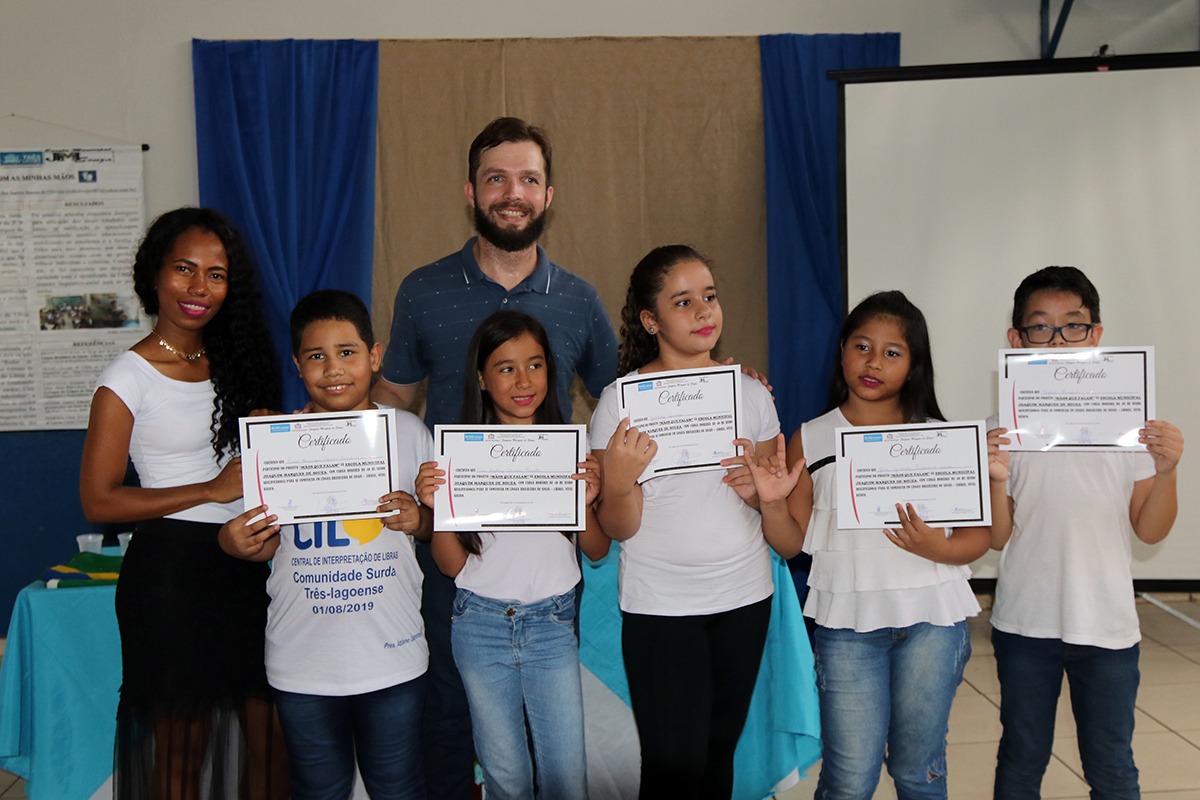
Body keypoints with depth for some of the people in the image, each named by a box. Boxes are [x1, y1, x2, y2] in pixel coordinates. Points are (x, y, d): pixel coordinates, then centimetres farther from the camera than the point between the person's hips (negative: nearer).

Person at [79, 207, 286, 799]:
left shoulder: (233, 362, 10)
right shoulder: (128, 378, -8)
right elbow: (98, 501, -11)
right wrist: (214, 490, -16)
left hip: (244, 563, 6)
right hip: (172, 568, -5)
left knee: (270, 736, 8)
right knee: (182, 749, 8)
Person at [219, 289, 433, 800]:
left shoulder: (407, 432, -1)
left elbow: (438, 521, 8)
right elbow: (269, 541, 4)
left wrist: (418, 519, -13)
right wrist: (236, 543, -17)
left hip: (393, 656, 0)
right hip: (303, 662, 0)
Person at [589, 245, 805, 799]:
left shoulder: (751, 393, 4)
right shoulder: (621, 400, -7)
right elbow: (617, 529, -7)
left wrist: (764, 493, -10)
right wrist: (618, 482, -27)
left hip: (744, 598, 4)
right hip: (660, 606, -3)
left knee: (719, 754, 14)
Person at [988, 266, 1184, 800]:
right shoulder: (1008, 427, -3)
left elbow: (1150, 531, 1)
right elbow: (998, 538, -2)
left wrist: (1166, 471, -16)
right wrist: (996, 479, -19)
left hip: (1107, 624, 0)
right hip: (1025, 622, 0)